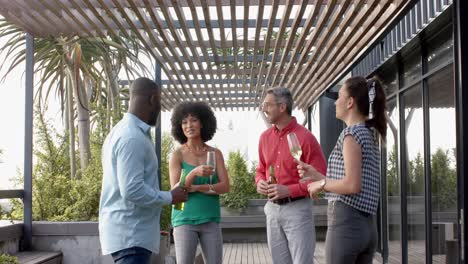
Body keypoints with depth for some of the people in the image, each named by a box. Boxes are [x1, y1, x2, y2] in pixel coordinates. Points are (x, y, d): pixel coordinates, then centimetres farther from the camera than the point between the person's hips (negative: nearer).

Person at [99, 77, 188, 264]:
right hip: (131, 234, -10)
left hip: (127, 230, 10)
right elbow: (132, 190, -25)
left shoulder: (121, 132, 14)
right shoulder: (133, 138, -18)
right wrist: (170, 197, -12)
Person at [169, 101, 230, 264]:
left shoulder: (216, 153, 5)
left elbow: (225, 187, -3)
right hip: (185, 219, -2)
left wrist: (196, 188, -15)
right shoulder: (177, 155, -3)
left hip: (210, 220, 3)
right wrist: (194, 173, -30)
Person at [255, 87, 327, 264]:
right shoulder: (265, 137, 8)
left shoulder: (305, 137, -11)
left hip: (297, 208, -6)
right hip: (272, 208, 6)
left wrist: (289, 190, -19)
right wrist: (260, 182, -2)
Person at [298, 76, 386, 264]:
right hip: (367, 226, 9)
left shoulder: (352, 132, -11)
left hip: (346, 223, -9)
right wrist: (317, 175, 16)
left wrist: (321, 184, -5)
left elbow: (352, 185, -20)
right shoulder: (370, 135, 16)